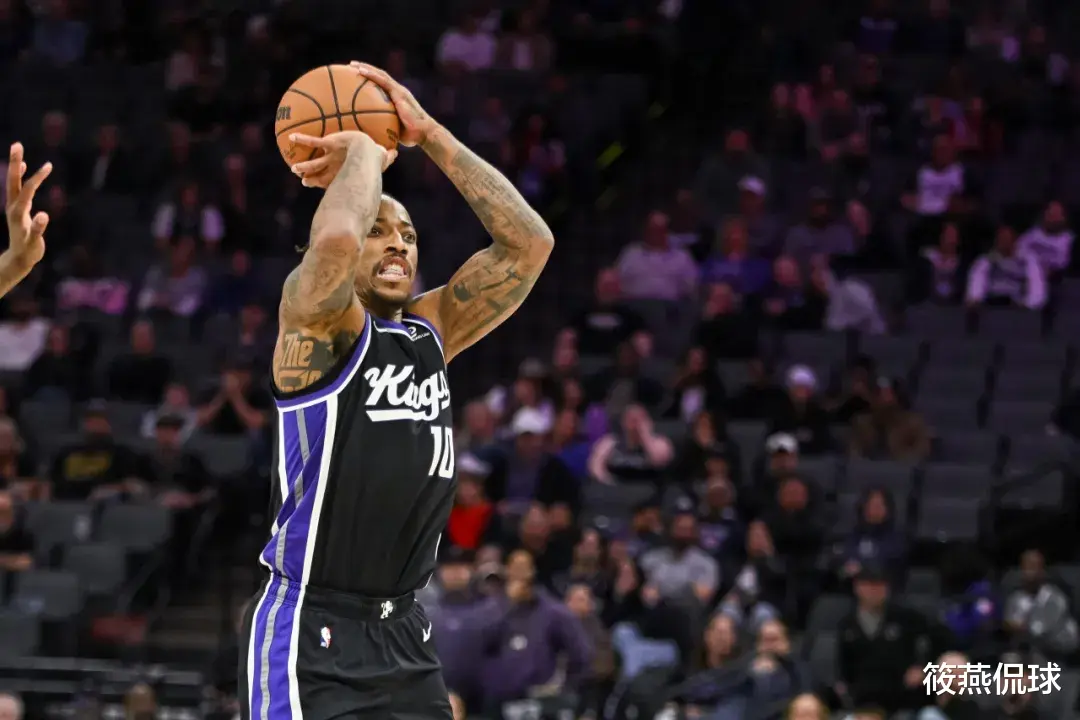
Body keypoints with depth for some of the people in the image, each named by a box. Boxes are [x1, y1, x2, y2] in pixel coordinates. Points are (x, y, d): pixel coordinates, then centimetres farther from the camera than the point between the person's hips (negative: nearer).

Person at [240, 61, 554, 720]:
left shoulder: (430, 332, 13)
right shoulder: (318, 319, -6)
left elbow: (529, 243, 7)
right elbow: (334, 241, -29)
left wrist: (429, 135, 4)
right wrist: (364, 153, -9)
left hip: (403, 635, 7)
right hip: (310, 636, -7)